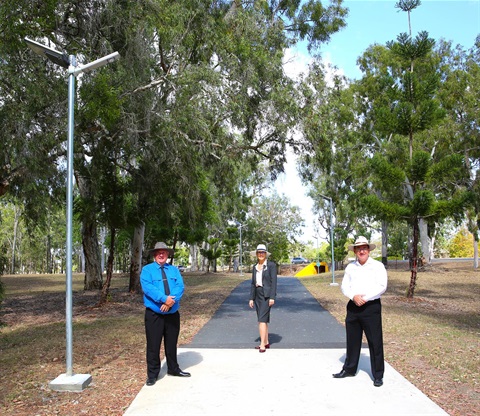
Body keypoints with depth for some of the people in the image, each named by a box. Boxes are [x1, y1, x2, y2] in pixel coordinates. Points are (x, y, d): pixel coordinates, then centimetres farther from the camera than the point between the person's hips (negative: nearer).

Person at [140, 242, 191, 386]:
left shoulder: (174, 270, 9)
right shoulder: (147, 270, -1)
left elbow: (180, 287, -5)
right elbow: (147, 287, -17)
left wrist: (171, 301, -22)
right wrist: (164, 299, -28)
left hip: (172, 313, 4)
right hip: (154, 314, -4)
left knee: (172, 343, 16)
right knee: (153, 345, 2)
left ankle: (173, 369, 32)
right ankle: (152, 374, 15)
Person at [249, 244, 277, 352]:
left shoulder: (271, 265, -6)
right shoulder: (255, 267, 12)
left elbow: (273, 281, -10)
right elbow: (253, 283, 14)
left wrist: (272, 297, -16)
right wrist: (251, 298, 10)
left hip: (267, 295, -7)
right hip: (258, 295, 7)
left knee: (262, 319, -14)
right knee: (263, 319, 11)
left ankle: (262, 344, -14)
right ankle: (266, 342, 19)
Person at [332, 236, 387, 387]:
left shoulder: (377, 266, -2)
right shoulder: (350, 267, 11)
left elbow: (381, 286, -11)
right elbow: (344, 286, 6)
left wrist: (364, 298, -16)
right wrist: (354, 296, -13)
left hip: (371, 307, -4)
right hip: (353, 307, 4)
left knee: (375, 342, 1)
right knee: (352, 340, 13)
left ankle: (378, 375, 13)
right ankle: (349, 369, 27)